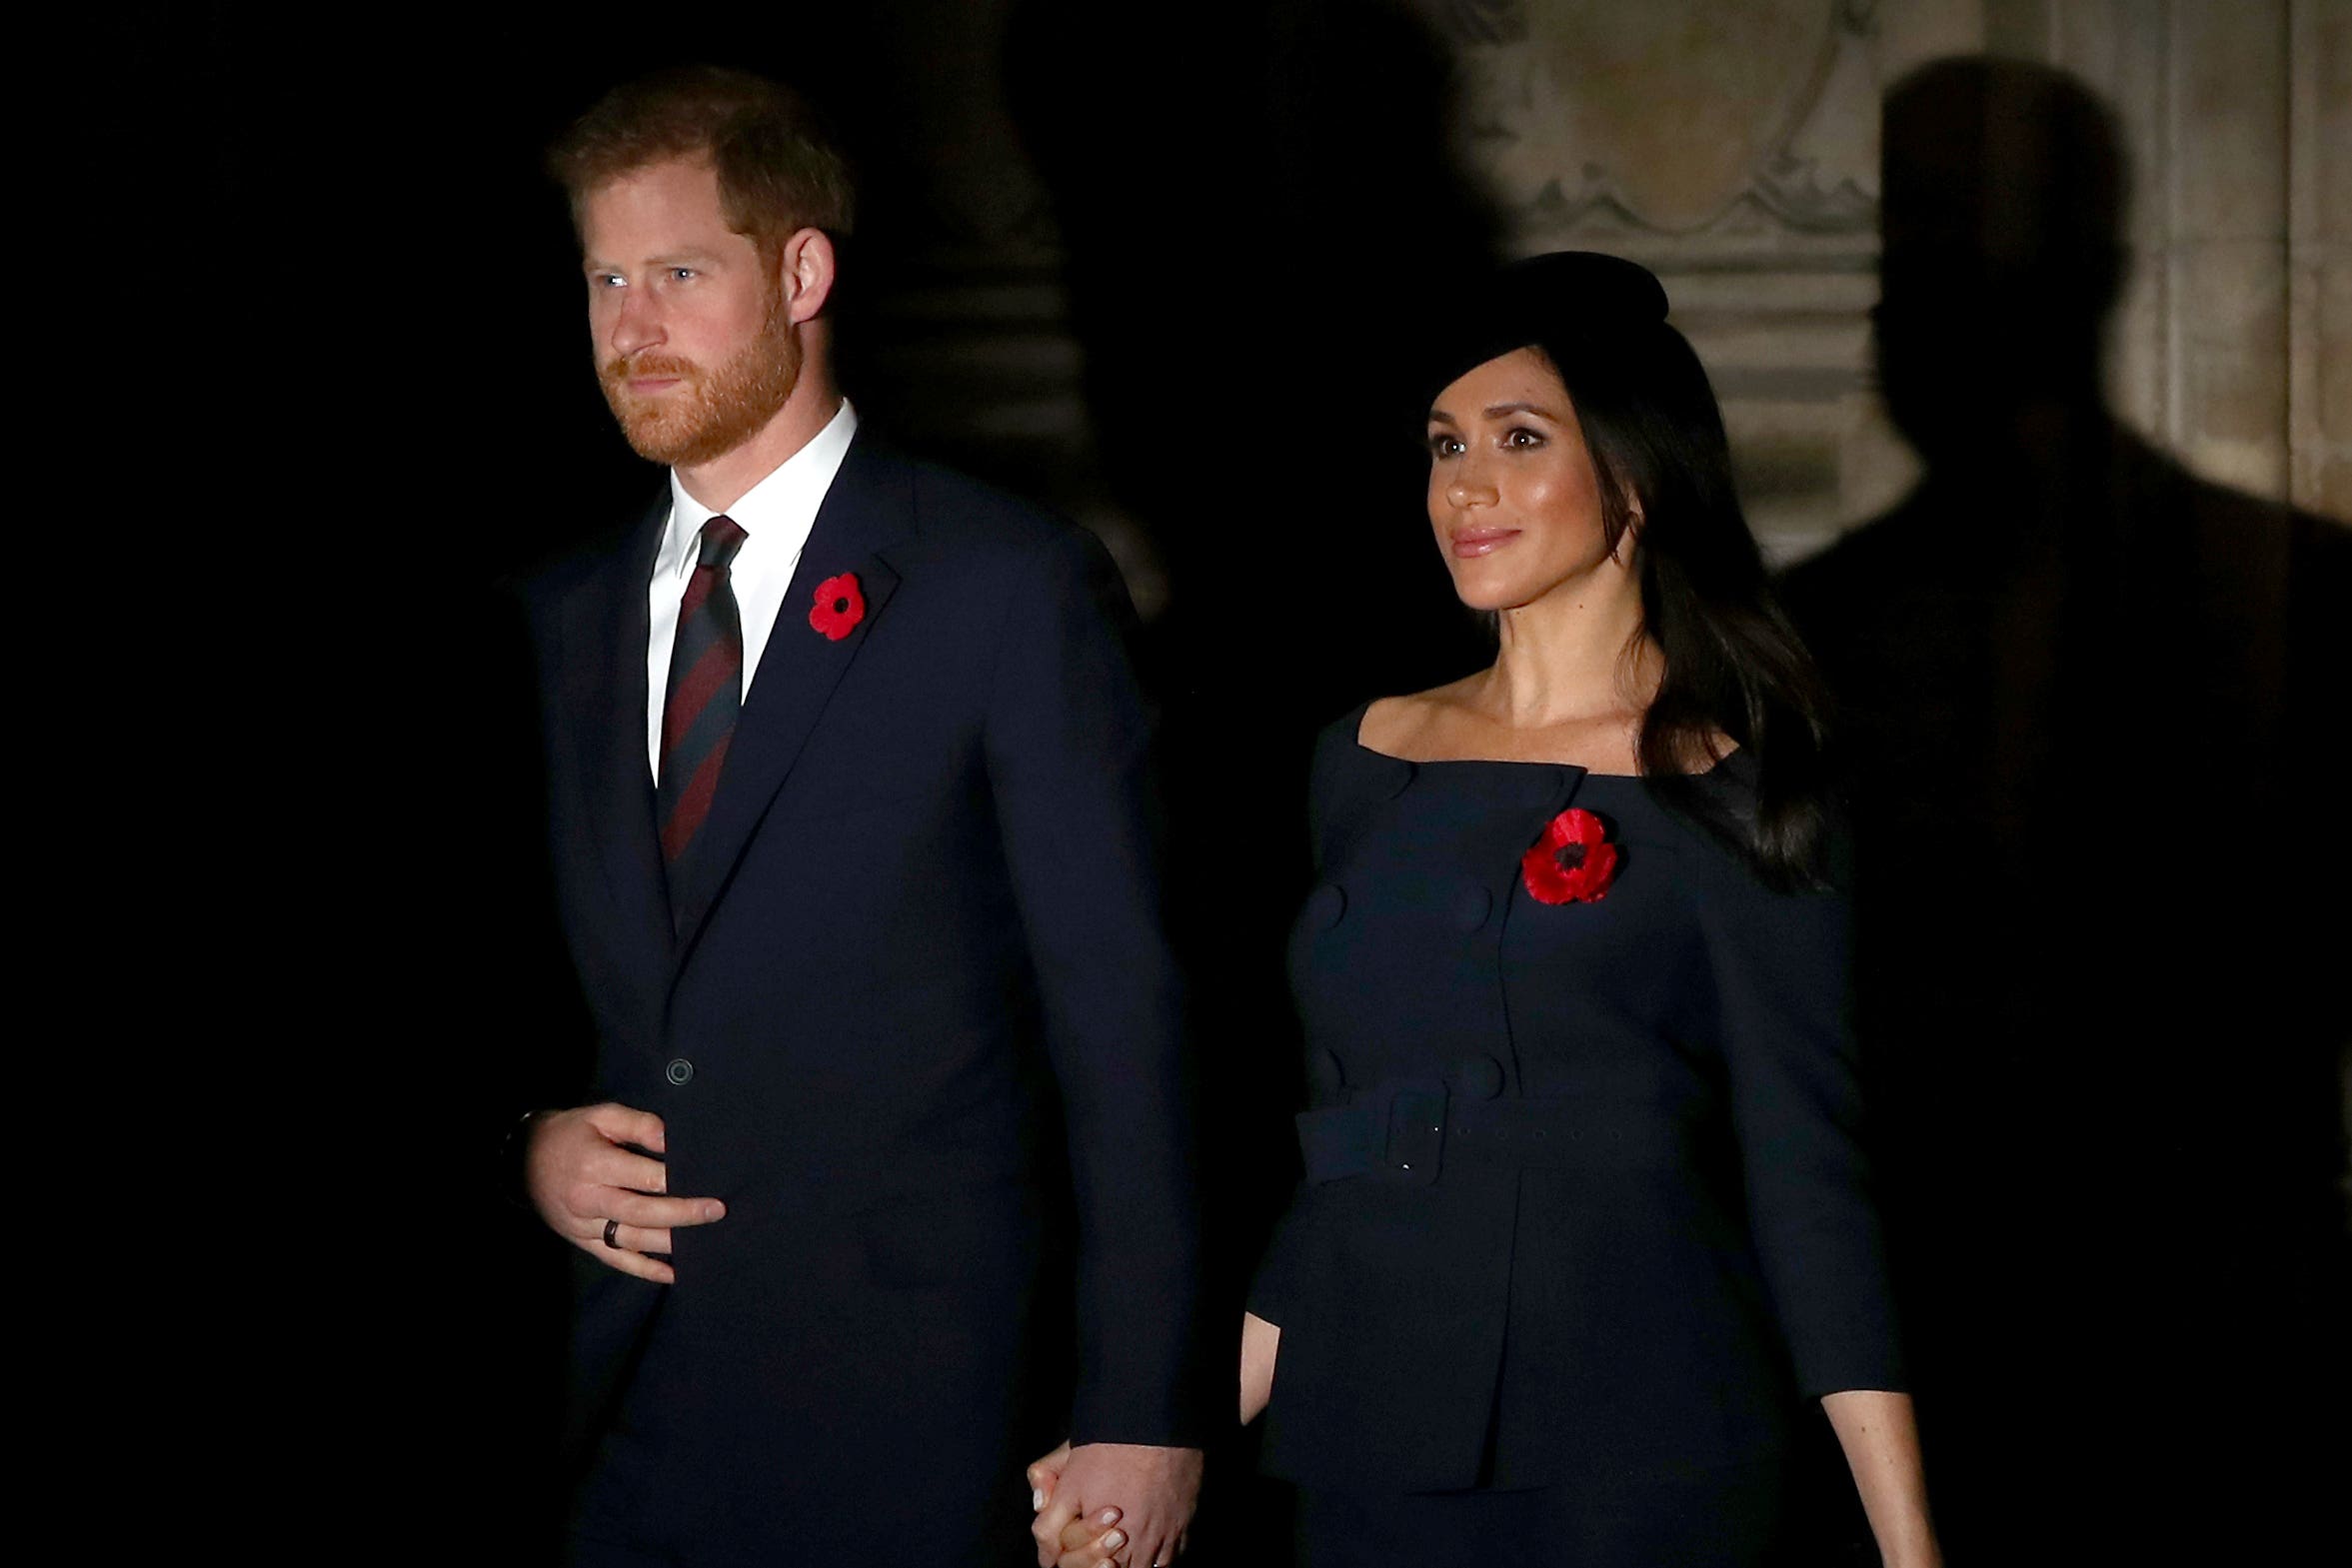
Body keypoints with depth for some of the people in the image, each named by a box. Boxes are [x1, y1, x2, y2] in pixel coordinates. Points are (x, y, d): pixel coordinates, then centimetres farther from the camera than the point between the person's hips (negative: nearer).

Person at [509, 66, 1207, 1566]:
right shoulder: (558, 621, 11)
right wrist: (531, 1145, -2)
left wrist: (1144, 1416, -12)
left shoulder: (1016, 587, -5)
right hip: (610, 1422, 5)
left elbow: (1121, 1018, -8)